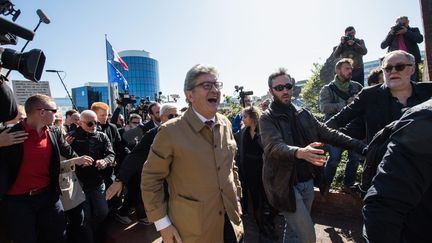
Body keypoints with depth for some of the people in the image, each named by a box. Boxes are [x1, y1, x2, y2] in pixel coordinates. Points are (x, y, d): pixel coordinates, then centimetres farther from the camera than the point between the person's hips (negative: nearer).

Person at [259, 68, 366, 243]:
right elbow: (274, 147, -26)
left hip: (307, 182, 6)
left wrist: (362, 146, -2)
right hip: (286, 185, -5)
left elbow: (327, 133, 8)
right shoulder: (267, 119, -11)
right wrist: (300, 152, -46)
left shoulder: (303, 113, 7)